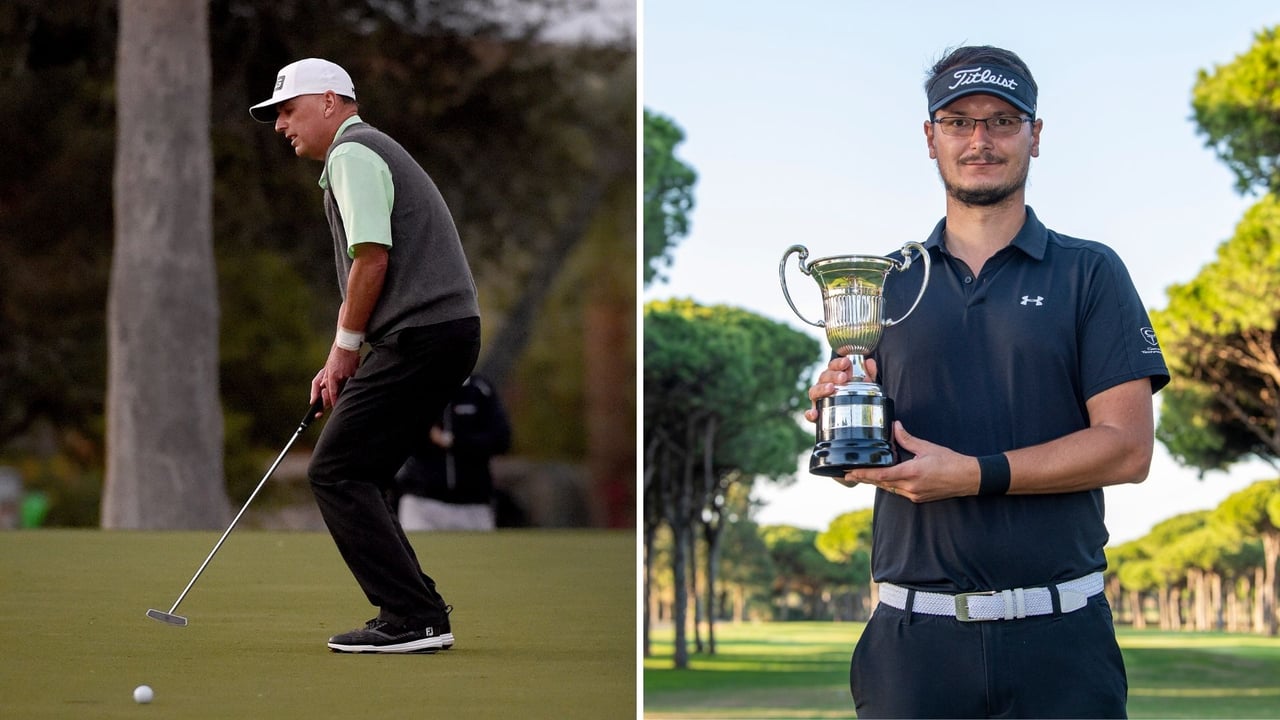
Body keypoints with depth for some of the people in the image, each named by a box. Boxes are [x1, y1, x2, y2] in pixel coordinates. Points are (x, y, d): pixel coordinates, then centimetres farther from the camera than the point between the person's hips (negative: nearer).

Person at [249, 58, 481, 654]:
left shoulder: (351, 154, -6)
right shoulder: (375, 152, 26)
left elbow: (372, 257, -16)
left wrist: (345, 348, -6)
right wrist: (340, 363, 22)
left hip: (419, 335, -10)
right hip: (447, 333, 10)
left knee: (335, 472, -8)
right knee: (356, 478, 13)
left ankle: (413, 618, -12)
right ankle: (416, 612, 11)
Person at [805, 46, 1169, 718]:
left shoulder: (1090, 273, 5)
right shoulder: (885, 284, 12)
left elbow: (1127, 447, -5)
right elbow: (857, 460, 14)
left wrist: (974, 474, -15)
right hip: (914, 634, 2)